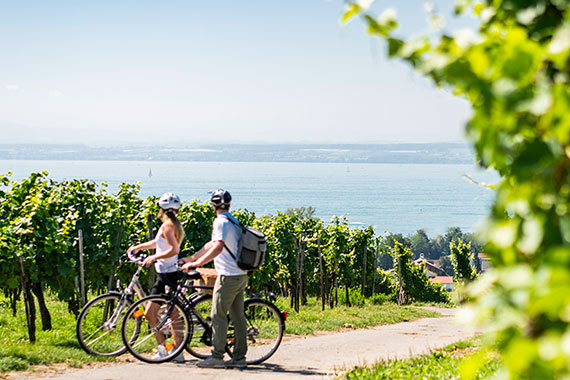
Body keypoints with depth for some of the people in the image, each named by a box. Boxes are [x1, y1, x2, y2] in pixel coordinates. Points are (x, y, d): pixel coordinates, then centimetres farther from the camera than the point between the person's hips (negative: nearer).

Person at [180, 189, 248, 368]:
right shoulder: (233, 221, 17)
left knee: (218, 315, -5)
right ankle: (239, 357, 11)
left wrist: (196, 264, -25)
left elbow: (217, 248, -27)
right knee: (238, 316, 9)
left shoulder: (221, 222, -12)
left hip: (228, 276, -9)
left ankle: (217, 357, -4)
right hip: (241, 275, 9)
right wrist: (191, 258, 25)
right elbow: (211, 244, 24)